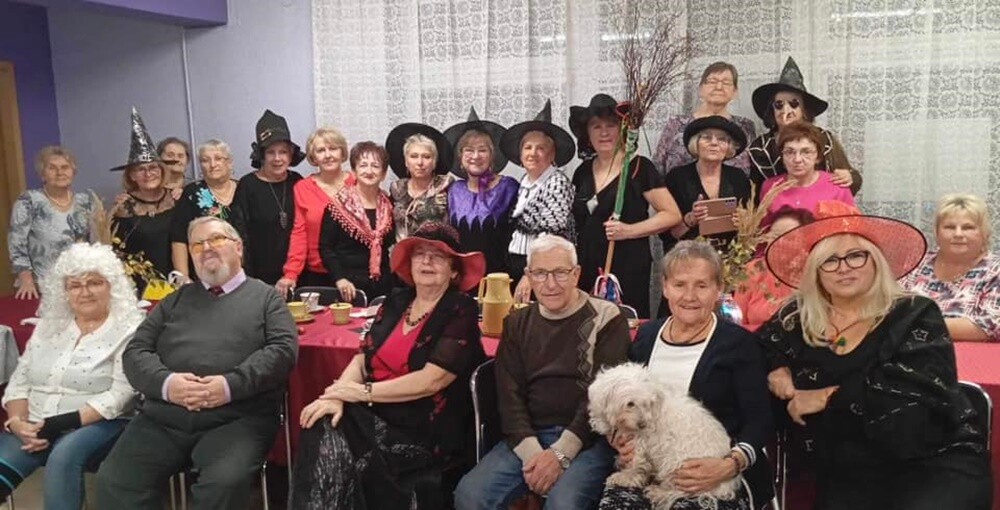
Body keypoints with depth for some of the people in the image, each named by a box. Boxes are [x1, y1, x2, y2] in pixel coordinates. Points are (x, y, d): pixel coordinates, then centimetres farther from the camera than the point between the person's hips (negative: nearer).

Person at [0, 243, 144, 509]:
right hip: (36, 427, 4)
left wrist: (61, 424, -17)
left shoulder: (128, 330, -2)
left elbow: (120, 395, -11)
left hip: (97, 425, -4)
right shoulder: (48, 325, 16)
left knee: (64, 455, -37)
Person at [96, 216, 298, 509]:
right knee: (114, 482, -18)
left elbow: (283, 349, -1)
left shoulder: (265, 296, 14)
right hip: (163, 419, 4)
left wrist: (232, 384, -16)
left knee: (225, 482, -31)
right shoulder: (176, 299, 24)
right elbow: (135, 352, 15)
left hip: (237, 419, -3)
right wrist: (165, 382, -7)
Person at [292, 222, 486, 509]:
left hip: (425, 430, -5)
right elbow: (362, 358, 8)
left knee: (345, 461, -26)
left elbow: (430, 381, -16)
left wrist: (363, 391, -12)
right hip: (374, 415, 5)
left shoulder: (461, 311, -8)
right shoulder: (395, 303, 12)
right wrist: (336, 395, -12)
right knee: (321, 434, -23)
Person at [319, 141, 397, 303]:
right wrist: (339, 279, -15)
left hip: (383, 286, 3)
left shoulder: (388, 206, 10)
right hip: (349, 287, -3)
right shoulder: (340, 205, -2)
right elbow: (325, 248, -4)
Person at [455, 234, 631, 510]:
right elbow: (509, 395, 6)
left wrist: (561, 452, -16)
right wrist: (531, 451, -11)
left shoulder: (606, 318, 0)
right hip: (529, 437, 4)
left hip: (587, 438, -3)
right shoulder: (517, 324, 13)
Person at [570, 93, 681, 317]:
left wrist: (630, 230, -15)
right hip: (587, 271, 4)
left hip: (628, 271, -4)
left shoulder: (639, 167, -3)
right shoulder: (583, 172, 12)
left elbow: (672, 215, -5)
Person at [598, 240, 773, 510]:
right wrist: (619, 438, -5)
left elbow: (759, 421, -4)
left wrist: (730, 466, -21)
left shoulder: (738, 342, 0)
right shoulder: (647, 334, 13)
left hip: (713, 473, -3)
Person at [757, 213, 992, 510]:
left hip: (936, 463, -2)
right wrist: (776, 369, -2)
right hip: (848, 473, 2)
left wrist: (829, 397, -15)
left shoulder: (916, 315, -2)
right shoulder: (797, 320, 6)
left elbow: (922, 387, -16)